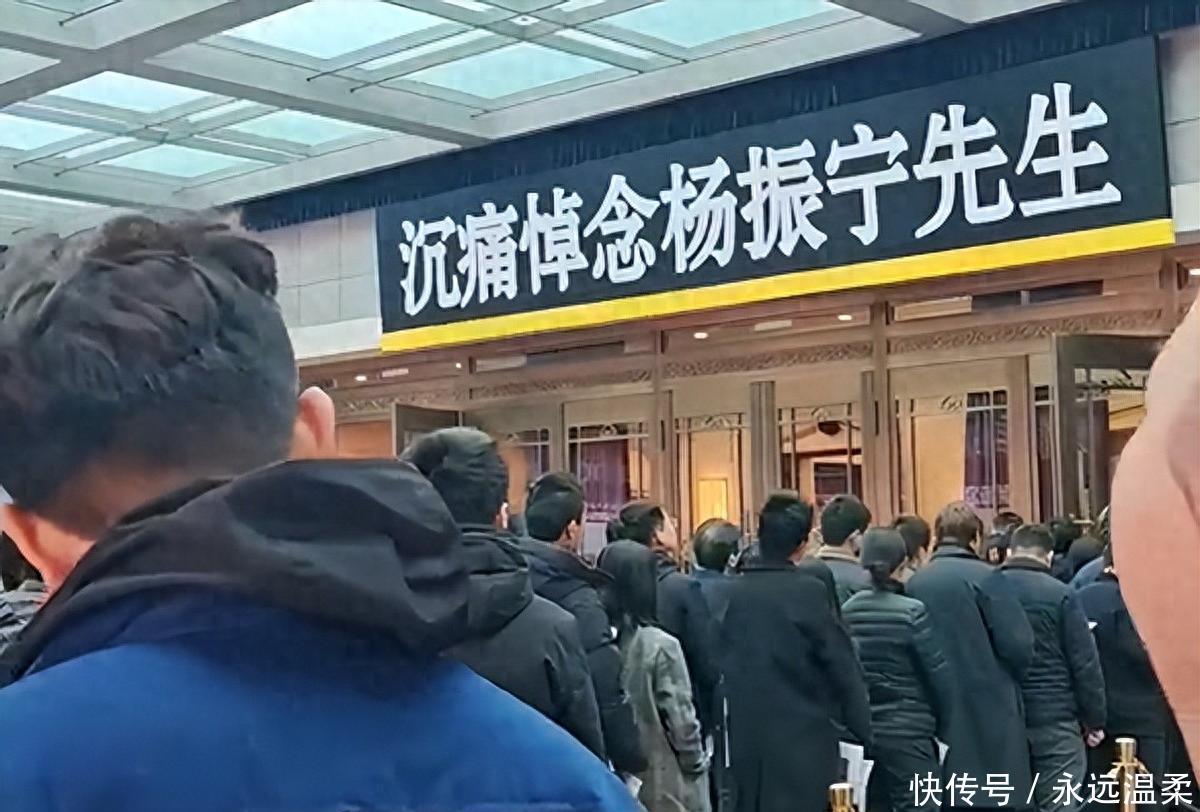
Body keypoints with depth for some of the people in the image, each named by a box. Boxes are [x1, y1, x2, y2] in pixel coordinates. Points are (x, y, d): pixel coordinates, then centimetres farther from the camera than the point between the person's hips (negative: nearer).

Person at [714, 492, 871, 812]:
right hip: (804, 737, -5)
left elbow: (720, 666, 6)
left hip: (747, 736, 5)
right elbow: (843, 668, -9)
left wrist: (728, 725, 14)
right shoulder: (809, 591, -11)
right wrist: (863, 733, 0)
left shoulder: (732, 593, 2)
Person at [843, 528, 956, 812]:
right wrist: (944, 726, 4)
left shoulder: (848, 610, 1)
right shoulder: (911, 612, -12)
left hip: (862, 731, 5)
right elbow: (940, 676, -9)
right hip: (908, 732, -5)